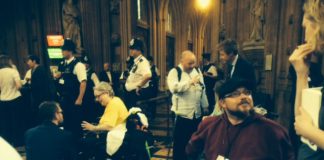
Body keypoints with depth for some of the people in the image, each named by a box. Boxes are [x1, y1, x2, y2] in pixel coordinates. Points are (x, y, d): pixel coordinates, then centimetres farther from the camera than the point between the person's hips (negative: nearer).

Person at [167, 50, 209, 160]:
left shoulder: (197, 71, 10)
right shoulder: (175, 72, -7)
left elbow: (203, 89, 14)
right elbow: (173, 88, -25)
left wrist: (205, 106, 14)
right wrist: (190, 81, -25)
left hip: (197, 112, 5)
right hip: (182, 112, -5)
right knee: (180, 140, 6)